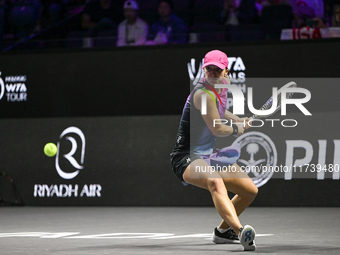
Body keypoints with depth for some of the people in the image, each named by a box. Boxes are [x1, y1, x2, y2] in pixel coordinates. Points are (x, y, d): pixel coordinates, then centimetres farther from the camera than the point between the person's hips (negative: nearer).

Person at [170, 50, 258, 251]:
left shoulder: (223, 86, 8)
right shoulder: (203, 94, -21)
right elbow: (217, 129, -17)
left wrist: (240, 120, 24)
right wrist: (237, 129, 1)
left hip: (208, 155, 10)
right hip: (187, 157, -10)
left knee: (250, 191, 10)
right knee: (215, 182, -41)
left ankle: (223, 231, 34)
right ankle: (240, 230, -63)